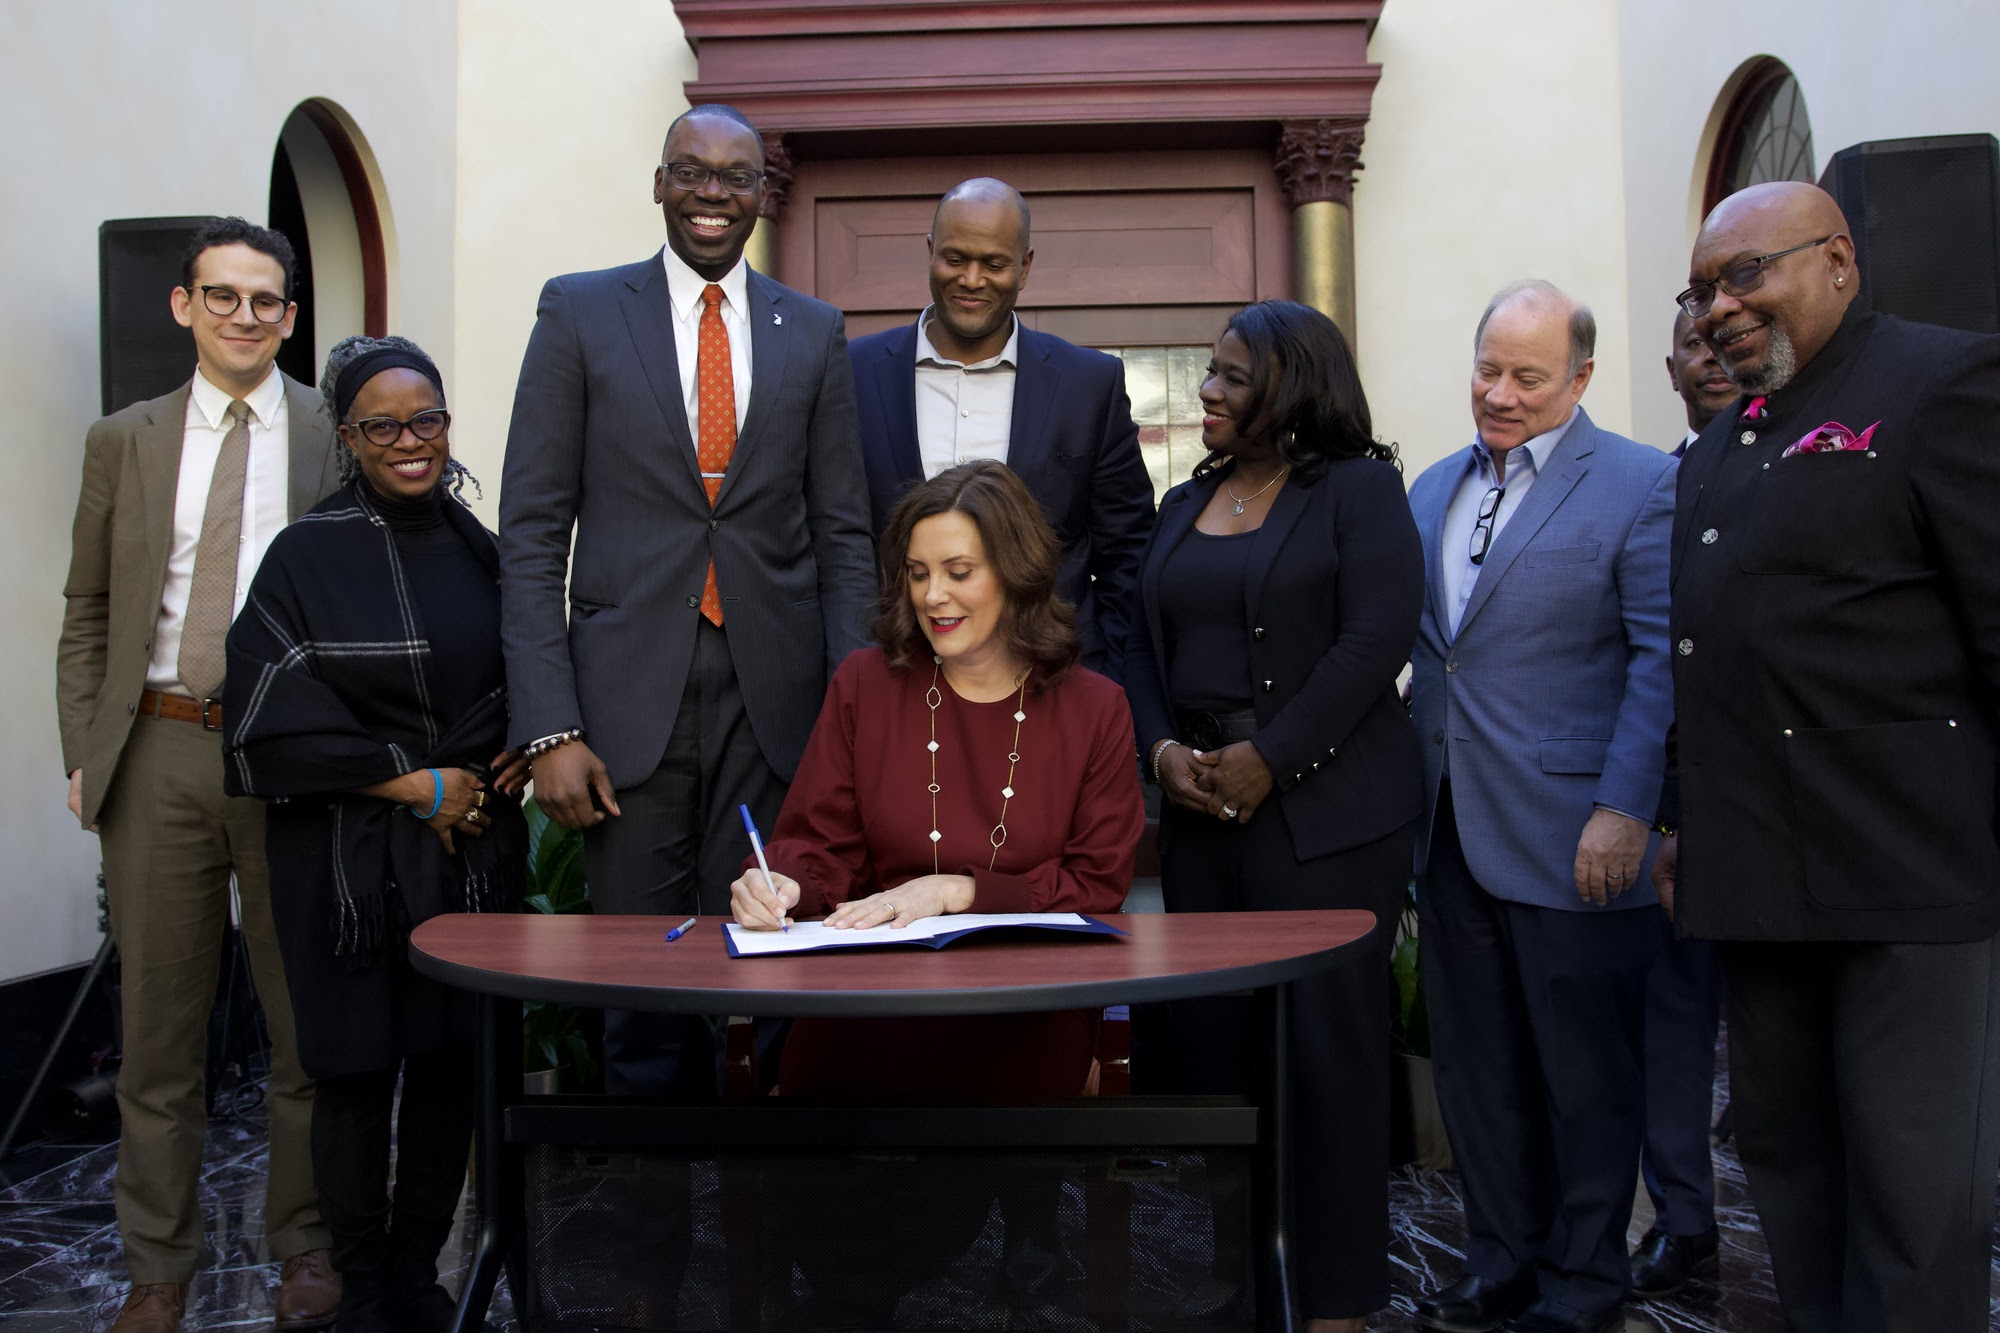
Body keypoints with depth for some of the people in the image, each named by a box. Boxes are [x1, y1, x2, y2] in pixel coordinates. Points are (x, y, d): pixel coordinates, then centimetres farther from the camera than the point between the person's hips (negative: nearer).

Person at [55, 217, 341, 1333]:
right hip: (159, 750, 2)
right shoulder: (126, 441, 11)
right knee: (159, 1024, 10)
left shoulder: (341, 435, 3)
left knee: (308, 1021, 8)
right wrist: (83, 751, 4)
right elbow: (88, 612, 13)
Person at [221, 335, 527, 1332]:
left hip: (474, 848, 4)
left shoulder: (479, 551, 8)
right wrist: (414, 783, -11)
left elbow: (514, 685, 20)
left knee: (451, 1067, 7)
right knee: (359, 1075, 3)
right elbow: (271, 724, -9)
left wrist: (522, 749, -1)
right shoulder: (307, 557, -4)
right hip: (351, 858, -3)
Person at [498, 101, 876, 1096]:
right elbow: (532, 532, 1)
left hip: (773, 707, 1)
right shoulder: (579, 312, 5)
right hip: (630, 697, -1)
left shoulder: (814, 332, 11)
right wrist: (548, 726, -7)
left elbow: (841, 536, 10)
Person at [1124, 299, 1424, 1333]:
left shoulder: (1358, 488, -1)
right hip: (1198, 810, 6)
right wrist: (1162, 749, -3)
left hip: (1321, 810, -6)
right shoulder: (1184, 505, 17)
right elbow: (1145, 645, 15)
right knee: (1201, 1032, 6)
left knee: (1327, 1042, 0)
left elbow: (1375, 639, -11)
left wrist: (1266, 760, -15)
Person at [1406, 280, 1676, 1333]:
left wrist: (1624, 810, -17)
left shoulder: (1642, 486, -5)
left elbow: (1660, 660, -11)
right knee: (1476, 1070, 15)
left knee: (1586, 1078, 7)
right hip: (1450, 834, 6)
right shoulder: (1432, 489, 13)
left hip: (1570, 838, -6)